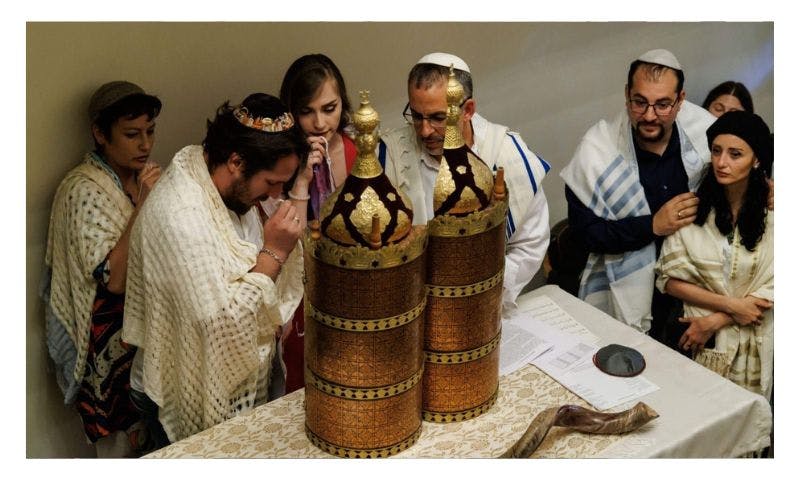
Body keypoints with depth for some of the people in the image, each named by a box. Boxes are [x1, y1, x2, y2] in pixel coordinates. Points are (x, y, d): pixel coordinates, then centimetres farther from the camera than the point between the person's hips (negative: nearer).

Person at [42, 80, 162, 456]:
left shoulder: (146, 175, 4)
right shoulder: (85, 190, -17)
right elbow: (115, 278, -26)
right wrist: (143, 204, -29)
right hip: (111, 337, -7)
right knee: (120, 444, 5)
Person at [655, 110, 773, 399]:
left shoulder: (769, 211, -8)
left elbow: (772, 289, -9)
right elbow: (670, 278, -7)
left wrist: (715, 321, -15)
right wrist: (730, 305, -16)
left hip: (749, 347, 0)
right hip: (691, 339, 1)